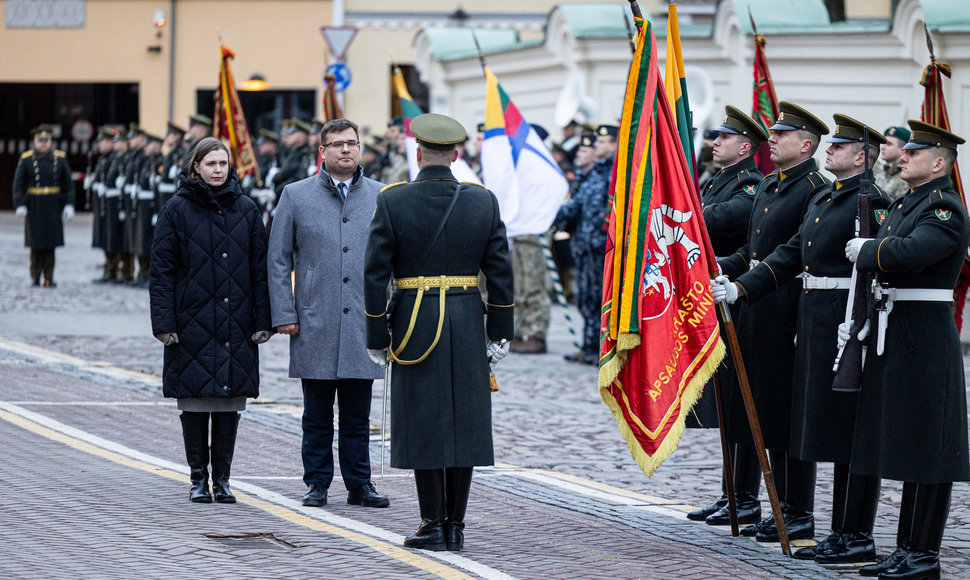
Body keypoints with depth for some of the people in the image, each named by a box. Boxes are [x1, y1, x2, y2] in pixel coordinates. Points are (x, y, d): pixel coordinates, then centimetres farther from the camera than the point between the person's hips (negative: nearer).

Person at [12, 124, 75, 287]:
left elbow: (68, 183, 6)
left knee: (50, 243, 2)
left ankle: (49, 278, 6)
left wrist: (69, 204, -2)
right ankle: (35, 277, 11)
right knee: (36, 243, 1)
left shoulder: (60, 158, 4)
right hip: (34, 205, -1)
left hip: (53, 206, 1)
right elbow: (18, 184, -3)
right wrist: (19, 205, -11)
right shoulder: (26, 159, -2)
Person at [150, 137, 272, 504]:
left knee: (230, 402, 4)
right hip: (192, 324, -2)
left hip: (236, 326, 2)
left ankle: (222, 477, 13)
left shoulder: (246, 210, 8)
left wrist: (262, 321, 2)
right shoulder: (177, 210, 1)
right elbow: (161, 270, -1)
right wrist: (164, 322, -8)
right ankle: (198, 478, 10)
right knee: (195, 402, 0)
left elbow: (260, 268, 8)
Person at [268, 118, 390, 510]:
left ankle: (359, 484, 13)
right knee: (317, 415, 5)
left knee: (358, 414, 6)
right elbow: (278, 260, 4)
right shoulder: (297, 196, 4)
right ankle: (317, 483, 13)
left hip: (363, 324, 1)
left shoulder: (380, 197, 8)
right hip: (315, 324, -1)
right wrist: (283, 313, -3)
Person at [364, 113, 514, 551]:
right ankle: (454, 526, 10)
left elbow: (375, 275, -6)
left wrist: (376, 338, 1)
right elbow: (501, 272, 2)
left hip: (415, 326, -2)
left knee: (423, 425, 3)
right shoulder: (483, 201, 1)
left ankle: (434, 525, 3)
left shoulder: (392, 202, -6)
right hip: (468, 326, 2)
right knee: (462, 424, 7)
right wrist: (499, 334, 9)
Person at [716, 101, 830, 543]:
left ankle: (801, 515, 3)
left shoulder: (815, 190, -12)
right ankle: (783, 509, 20)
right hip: (756, 310, 9)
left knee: (788, 413, -4)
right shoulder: (768, 185, 16)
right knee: (766, 411, 12)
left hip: (787, 311, -9)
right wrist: (721, 267, 6)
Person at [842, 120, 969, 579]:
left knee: (926, 451, -4)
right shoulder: (903, 205, 17)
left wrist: (864, 250, -13)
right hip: (890, 340, 10)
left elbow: (909, 253, -30)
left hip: (924, 343, -10)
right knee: (905, 450, 12)